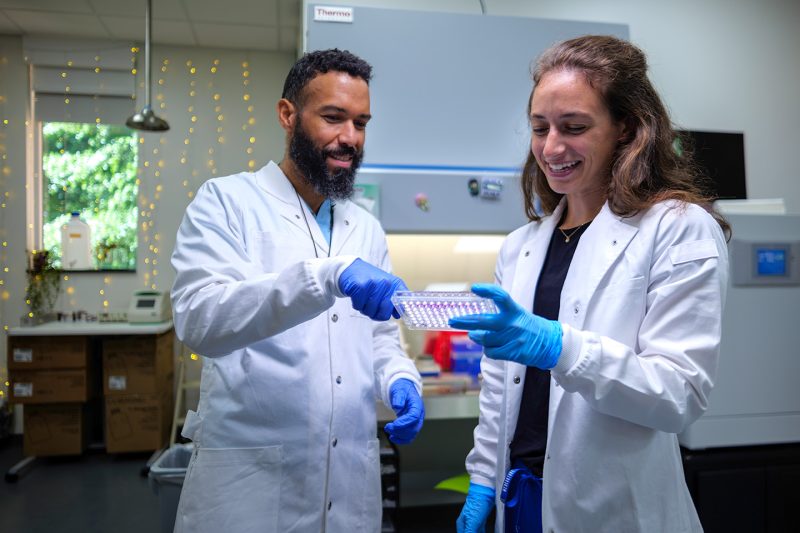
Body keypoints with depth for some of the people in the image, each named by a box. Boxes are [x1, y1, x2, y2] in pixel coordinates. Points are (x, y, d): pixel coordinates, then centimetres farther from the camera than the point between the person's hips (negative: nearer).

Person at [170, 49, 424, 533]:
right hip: (248, 479, -4)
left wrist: (401, 380, -8)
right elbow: (200, 318, -21)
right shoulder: (227, 201, -6)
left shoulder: (368, 230, 10)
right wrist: (328, 275, -33)